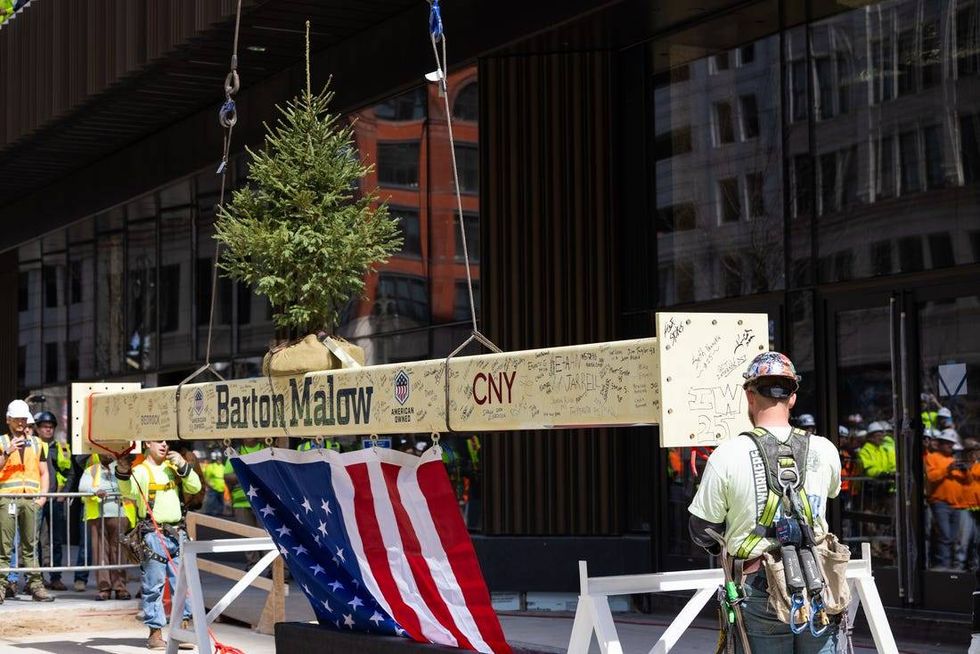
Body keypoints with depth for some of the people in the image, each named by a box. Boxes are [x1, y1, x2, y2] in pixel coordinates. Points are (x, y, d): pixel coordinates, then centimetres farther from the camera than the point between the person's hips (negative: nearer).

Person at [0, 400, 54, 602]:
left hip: (31, 499, 3)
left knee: (30, 545, 4)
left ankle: (35, 585, 4)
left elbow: (43, 472, 19)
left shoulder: (36, 444, 19)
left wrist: (43, 495, 6)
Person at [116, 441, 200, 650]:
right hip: (153, 534, -5)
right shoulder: (141, 471, -1)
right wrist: (123, 474, -37)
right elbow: (129, 492, -18)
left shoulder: (173, 467, 19)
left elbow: (195, 487, 11)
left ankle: (184, 628, 11)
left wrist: (183, 466, -1)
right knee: (153, 584, -3)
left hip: (177, 531, 5)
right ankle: (155, 632, 2)